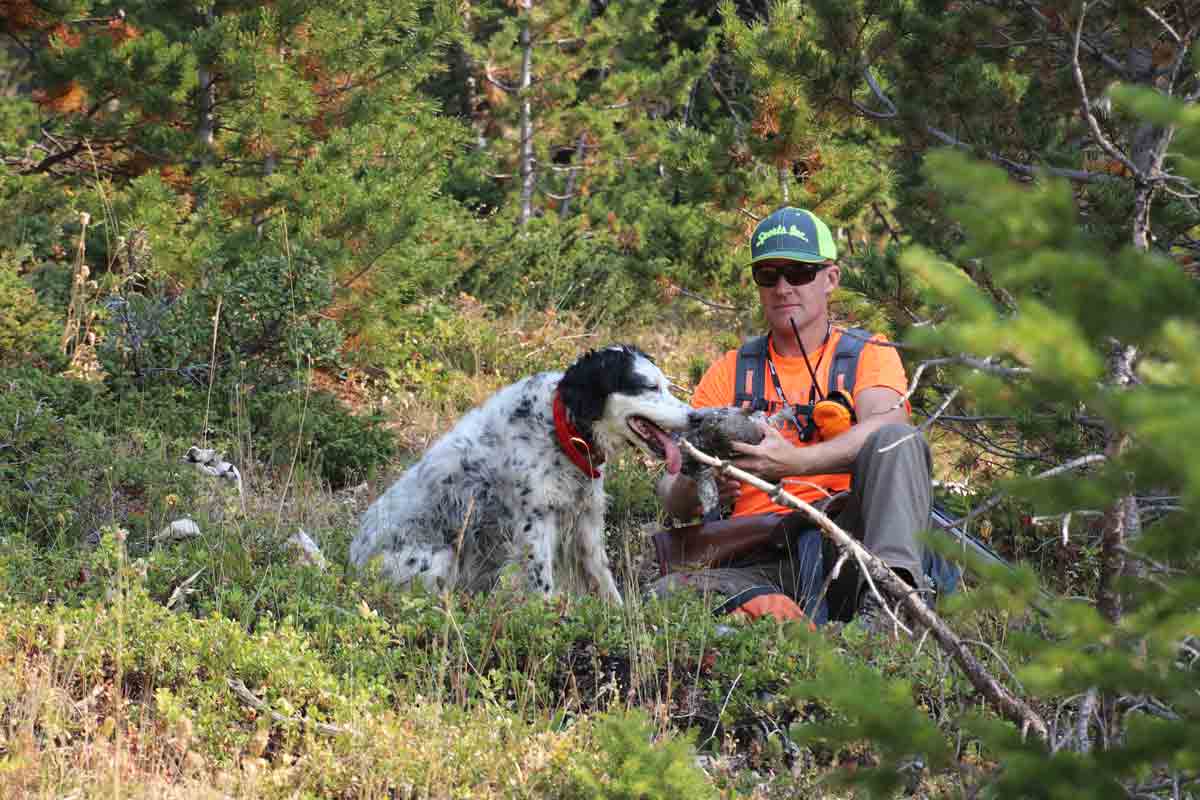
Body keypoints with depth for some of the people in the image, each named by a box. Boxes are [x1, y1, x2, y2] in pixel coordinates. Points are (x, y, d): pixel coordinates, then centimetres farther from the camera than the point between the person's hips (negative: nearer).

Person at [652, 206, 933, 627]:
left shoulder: (869, 355, 12)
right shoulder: (728, 373, 19)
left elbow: (884, 424, -12)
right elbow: (672, 492, 11)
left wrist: (794, 462, -30)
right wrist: (693, 489, -16)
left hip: (846, 543, -1)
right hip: (762, 564, 2)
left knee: (898, 441, -27)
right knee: (667, 591, -27)